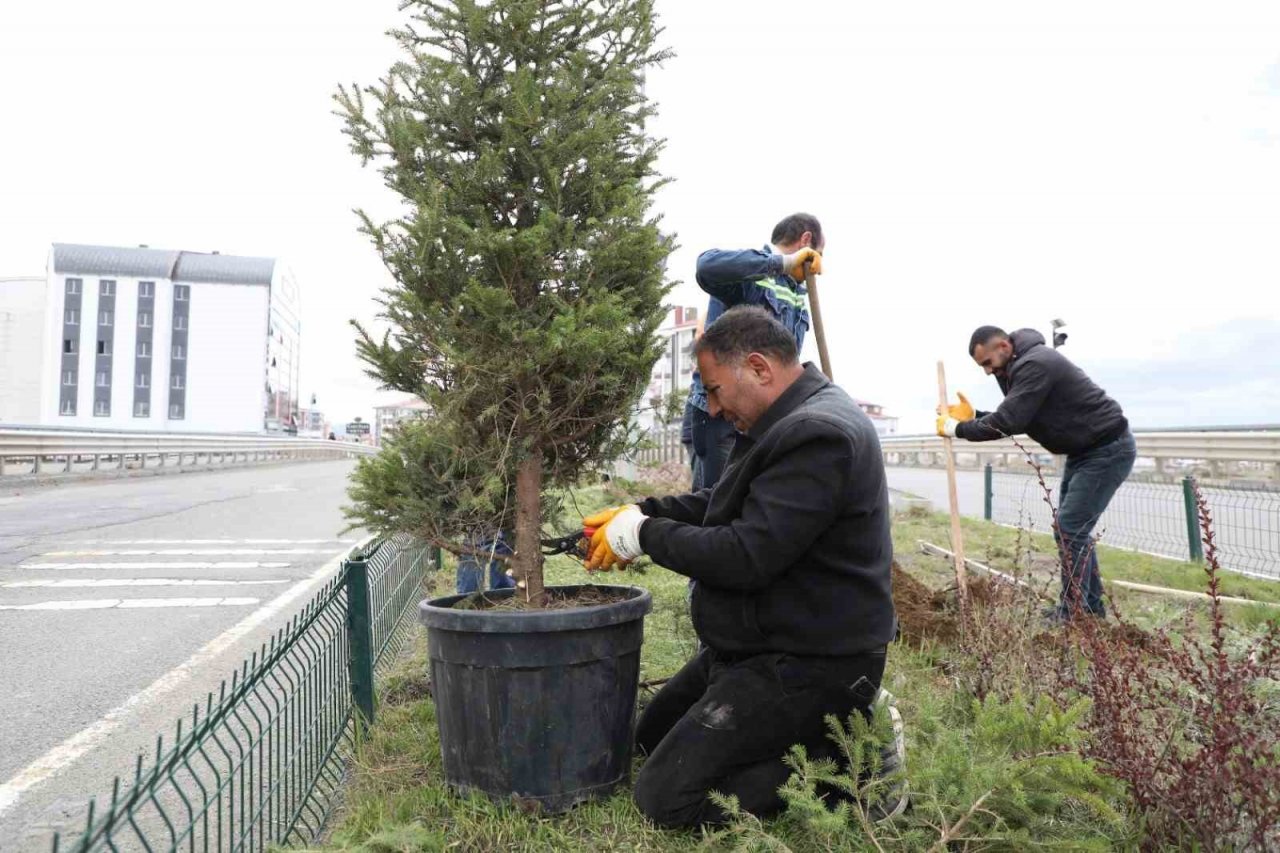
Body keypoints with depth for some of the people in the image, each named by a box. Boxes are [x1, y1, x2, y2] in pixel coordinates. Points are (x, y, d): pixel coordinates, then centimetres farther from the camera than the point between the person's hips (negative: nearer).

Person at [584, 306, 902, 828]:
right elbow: (727, 505, 18)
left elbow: (744, 557, -29)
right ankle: (828, 726, 15)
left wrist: (645, 534, -14)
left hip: (805, 666, -11)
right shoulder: (799, 421, 8)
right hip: (763, 646, 11)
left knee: (664, 798, -10)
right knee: (652, 736, 21)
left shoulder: (818, 436, -25)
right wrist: (642, 511, 4)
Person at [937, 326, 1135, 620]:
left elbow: (1008, 422, -29)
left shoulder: (1035, 364, -24)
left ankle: (1074, 612, -4)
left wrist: (957, 428, -19)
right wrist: (972, 416, -2)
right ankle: (1090, 606, 20)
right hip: (1085, 450, 11)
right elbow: (1014, 420, 10)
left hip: (1109, 449, -11)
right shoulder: (1021, 367, 9)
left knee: (1071, 528, -11)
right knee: (1070, 528, 12)